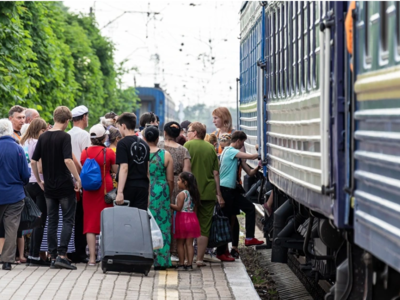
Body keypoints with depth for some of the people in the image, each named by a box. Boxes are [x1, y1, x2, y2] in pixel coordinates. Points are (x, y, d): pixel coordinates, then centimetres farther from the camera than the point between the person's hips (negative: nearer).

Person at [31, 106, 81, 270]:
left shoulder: (43, 137, 6)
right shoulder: (64, 137, -11)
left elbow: (33, 161, 5)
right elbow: (68, 160, -22)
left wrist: (39, 181, 15)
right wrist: (78, 178, -13)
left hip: (49, 187, 5)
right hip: (65, 186, -5)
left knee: (52, 221, 10)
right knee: (68, 220, 2)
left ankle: (53, 257, 10)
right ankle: (62, 255, -8)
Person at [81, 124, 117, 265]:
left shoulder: (85, 152, -2)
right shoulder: (109, 152, -9)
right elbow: (116, 170, -1)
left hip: (89, 190, 2)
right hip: (105, 189, -2)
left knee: (90, 221, 4)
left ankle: (92, 257, -1)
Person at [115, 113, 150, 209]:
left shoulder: (123, 143, -6)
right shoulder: (144, 144, 13)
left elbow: (124, 168, -15)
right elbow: (148, 170, 15)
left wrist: (120, 192, -17)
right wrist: (148, 192, 21)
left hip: (128, 186, -5)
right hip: (143, 186, 5)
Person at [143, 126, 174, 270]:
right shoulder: (166, 155, -1)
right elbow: (170, 180, 2)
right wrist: (169, 196, 14)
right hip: (161, 193, 0)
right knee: (162, 225, 5)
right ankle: (160, 260, 4)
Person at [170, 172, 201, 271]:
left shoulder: (182, 194, -12)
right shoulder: (193, 194, 9)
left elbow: (178, 208, -17)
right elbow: (195, 209, 12)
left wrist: (170, 205, -7)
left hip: (182, 218, -6)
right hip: (192, 218, 6)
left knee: (180, 243, 3)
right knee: (189, 243, 5)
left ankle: (181, 264, 5)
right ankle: (189, 264, 3)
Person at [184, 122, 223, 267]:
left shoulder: (188, 145, -3)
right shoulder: (211, 148, 7)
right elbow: (216, 173, 7)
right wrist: (219, 194, 11)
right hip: (208, 192, 2)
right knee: (204, 228, 6)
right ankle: (200, 258, 5)